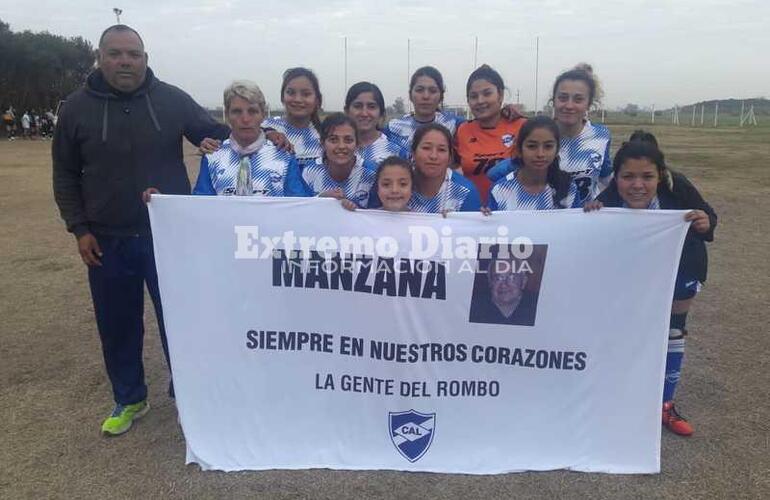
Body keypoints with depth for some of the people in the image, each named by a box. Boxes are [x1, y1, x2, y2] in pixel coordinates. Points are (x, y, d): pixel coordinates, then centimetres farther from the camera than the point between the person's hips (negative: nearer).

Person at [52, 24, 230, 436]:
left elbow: (219, 137, 6)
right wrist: (79, 228, -2)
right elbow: (65, 175, 6)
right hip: (107, 241, 1)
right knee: (117, 328, 13)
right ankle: (129, 400, 33)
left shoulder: (172, 100, -3)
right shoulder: (76, 107, 0)